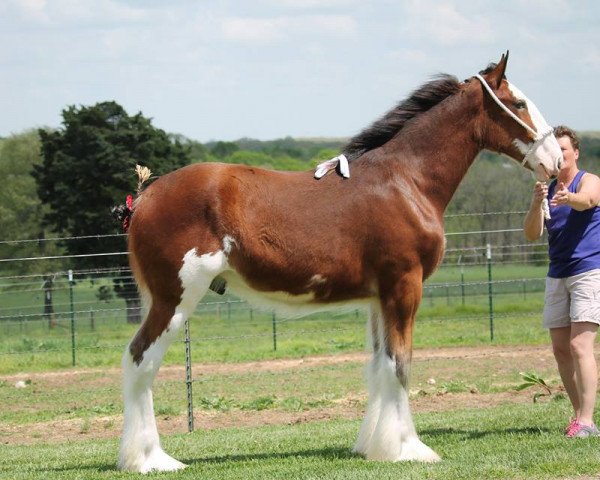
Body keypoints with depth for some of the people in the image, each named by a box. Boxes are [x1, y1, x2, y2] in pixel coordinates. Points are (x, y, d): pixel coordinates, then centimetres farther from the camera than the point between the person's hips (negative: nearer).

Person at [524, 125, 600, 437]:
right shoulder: (548, 190, 12)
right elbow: (532, 234, -1)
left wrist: (568, 198, -54)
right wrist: (536, 204, -21)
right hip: (557, 277, 7)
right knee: (560, 349, 6)